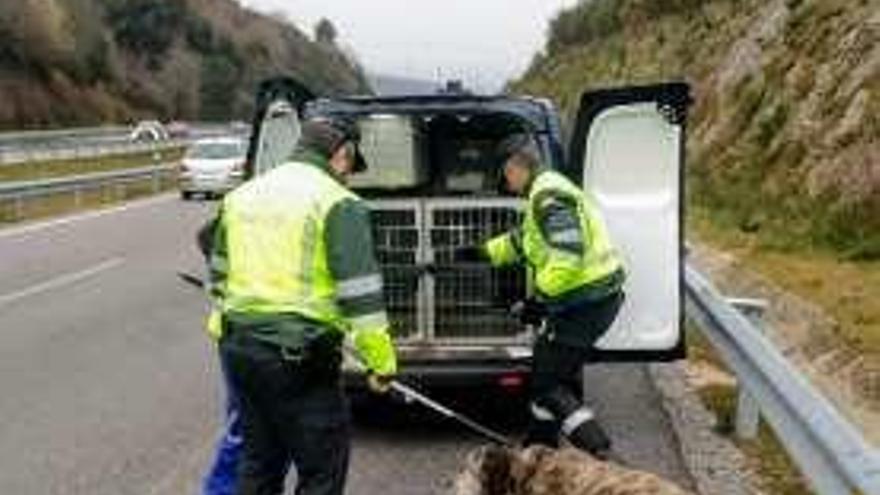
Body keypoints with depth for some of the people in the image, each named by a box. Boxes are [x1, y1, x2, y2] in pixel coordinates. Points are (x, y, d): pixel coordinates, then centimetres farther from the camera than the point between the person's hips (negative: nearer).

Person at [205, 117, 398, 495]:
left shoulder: (241, 195, 14)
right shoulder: (338, 203, -9)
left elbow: (219, 275, 21)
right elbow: (360, 294, -13)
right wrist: (381, 361, -8)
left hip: (240, 347, 8)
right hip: (299, 355, -7)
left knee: (258, 463, 20)